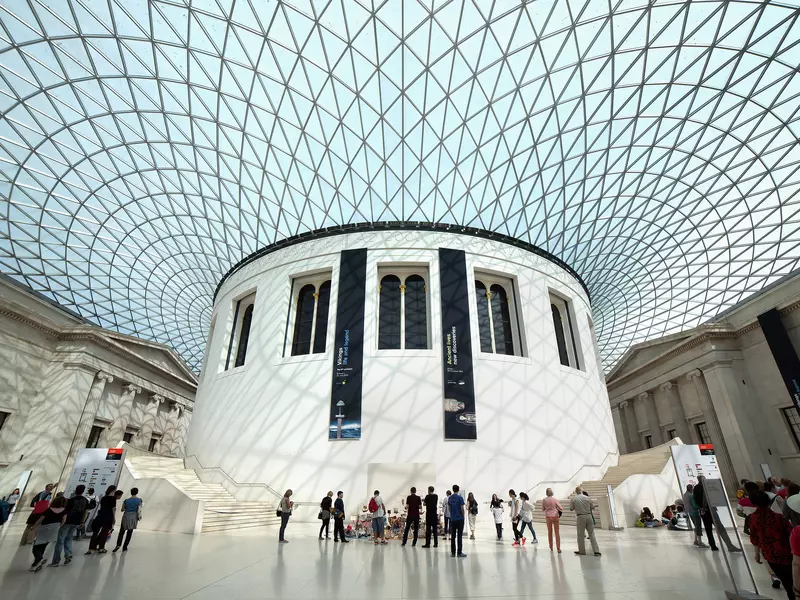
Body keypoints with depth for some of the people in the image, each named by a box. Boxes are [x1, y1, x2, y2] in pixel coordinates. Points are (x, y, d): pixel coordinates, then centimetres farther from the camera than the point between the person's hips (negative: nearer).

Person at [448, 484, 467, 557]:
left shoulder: (449, 498, 7)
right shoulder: (460, 497, -11)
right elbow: (462, 508, -11)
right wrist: (464, 516, 2)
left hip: (452, 519, 5)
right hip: (460, 519, -5)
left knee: (453, 536, 9)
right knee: (459, 536, -1)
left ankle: (453, 552, 12)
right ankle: (459, 553, 1)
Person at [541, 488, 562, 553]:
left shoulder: (544, 500, -1)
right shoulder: (555, 500, -6)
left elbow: (543, 510, 7)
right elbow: (561, 509, -6)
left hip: (548, 516, 1)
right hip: (556, 516, -1)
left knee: (550, 532, 15)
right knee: (557, 533, 4)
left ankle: (551, 547, 20)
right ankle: (558, 548, 0)